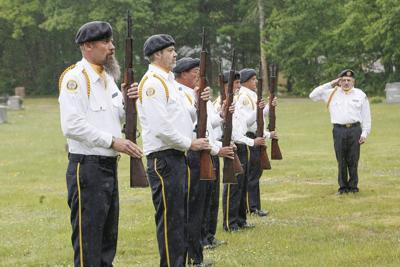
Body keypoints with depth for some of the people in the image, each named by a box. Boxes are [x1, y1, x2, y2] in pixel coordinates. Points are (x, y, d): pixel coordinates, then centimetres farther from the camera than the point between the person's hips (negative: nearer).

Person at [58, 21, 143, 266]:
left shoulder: (108, 77, 15)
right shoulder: (75, 78, -13)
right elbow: (72, 126, -22)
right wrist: (112, 141, -21)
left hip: (109, 167, 9)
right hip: (87, 169, -9)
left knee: (108, 237, 15)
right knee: (88, 239, -5)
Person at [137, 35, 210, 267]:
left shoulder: (168, 81, 18)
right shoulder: (152, 83, -14)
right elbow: (161, 127, -22)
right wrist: (190, 143, -14)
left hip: (177, 157, 10)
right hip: (163, 158, -10)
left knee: (180, 216, 14)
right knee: (170, 218, -6)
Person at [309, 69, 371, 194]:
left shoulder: (360, 95, 10)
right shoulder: (332, 93, 11)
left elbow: (366, 116, 9)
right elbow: (313, 95, 7)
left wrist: (364, 133, 0)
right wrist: (330, 84, 4)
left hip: (355, 129, -1)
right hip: (339, 130, 1)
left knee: (353, 160, 0)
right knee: (341, 161, 2)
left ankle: (353, 186, 7)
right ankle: (343, 187, 9)